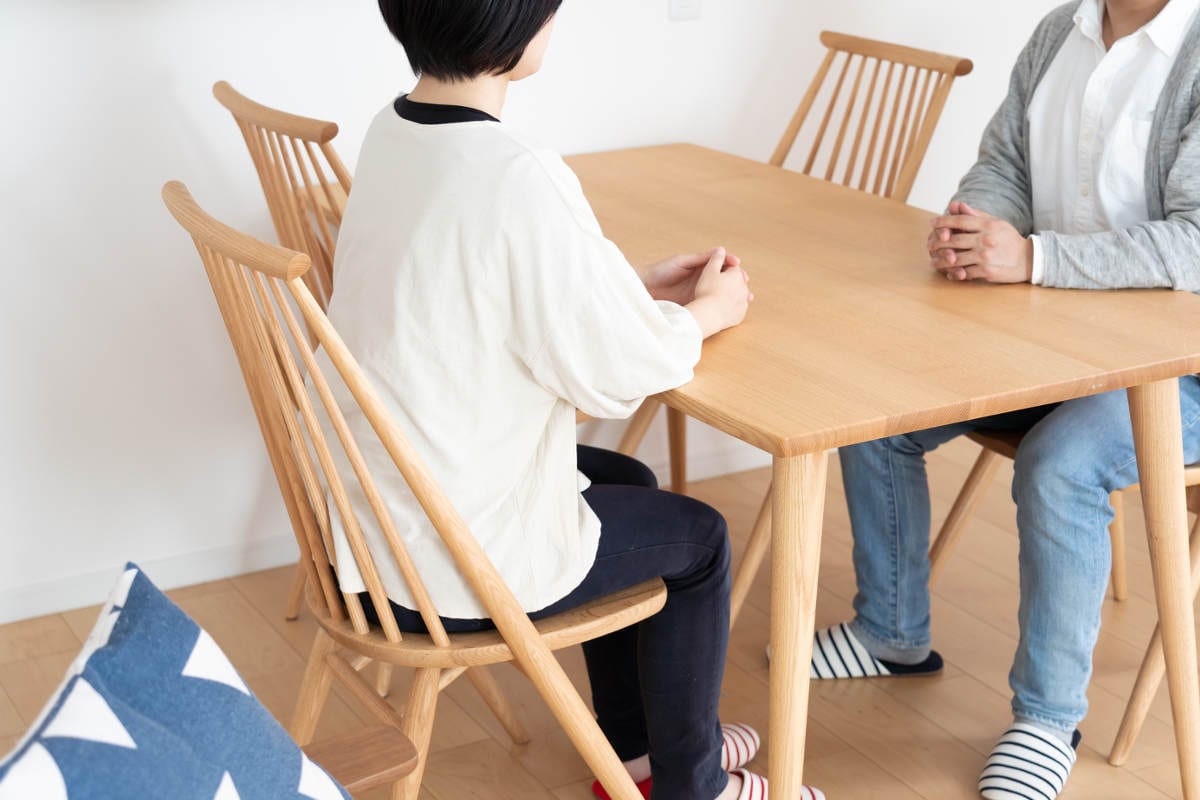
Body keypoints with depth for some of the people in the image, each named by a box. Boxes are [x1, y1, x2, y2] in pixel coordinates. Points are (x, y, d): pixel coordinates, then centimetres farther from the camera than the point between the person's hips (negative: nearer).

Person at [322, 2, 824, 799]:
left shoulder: (391, 134, -1)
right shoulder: (519, 177, -28)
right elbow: (615, 372, -17)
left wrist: (643, 284, 10)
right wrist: (708, 311, 2)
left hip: (373, 520, 8)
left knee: (627, 483, 27)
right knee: (696, 538, 15)